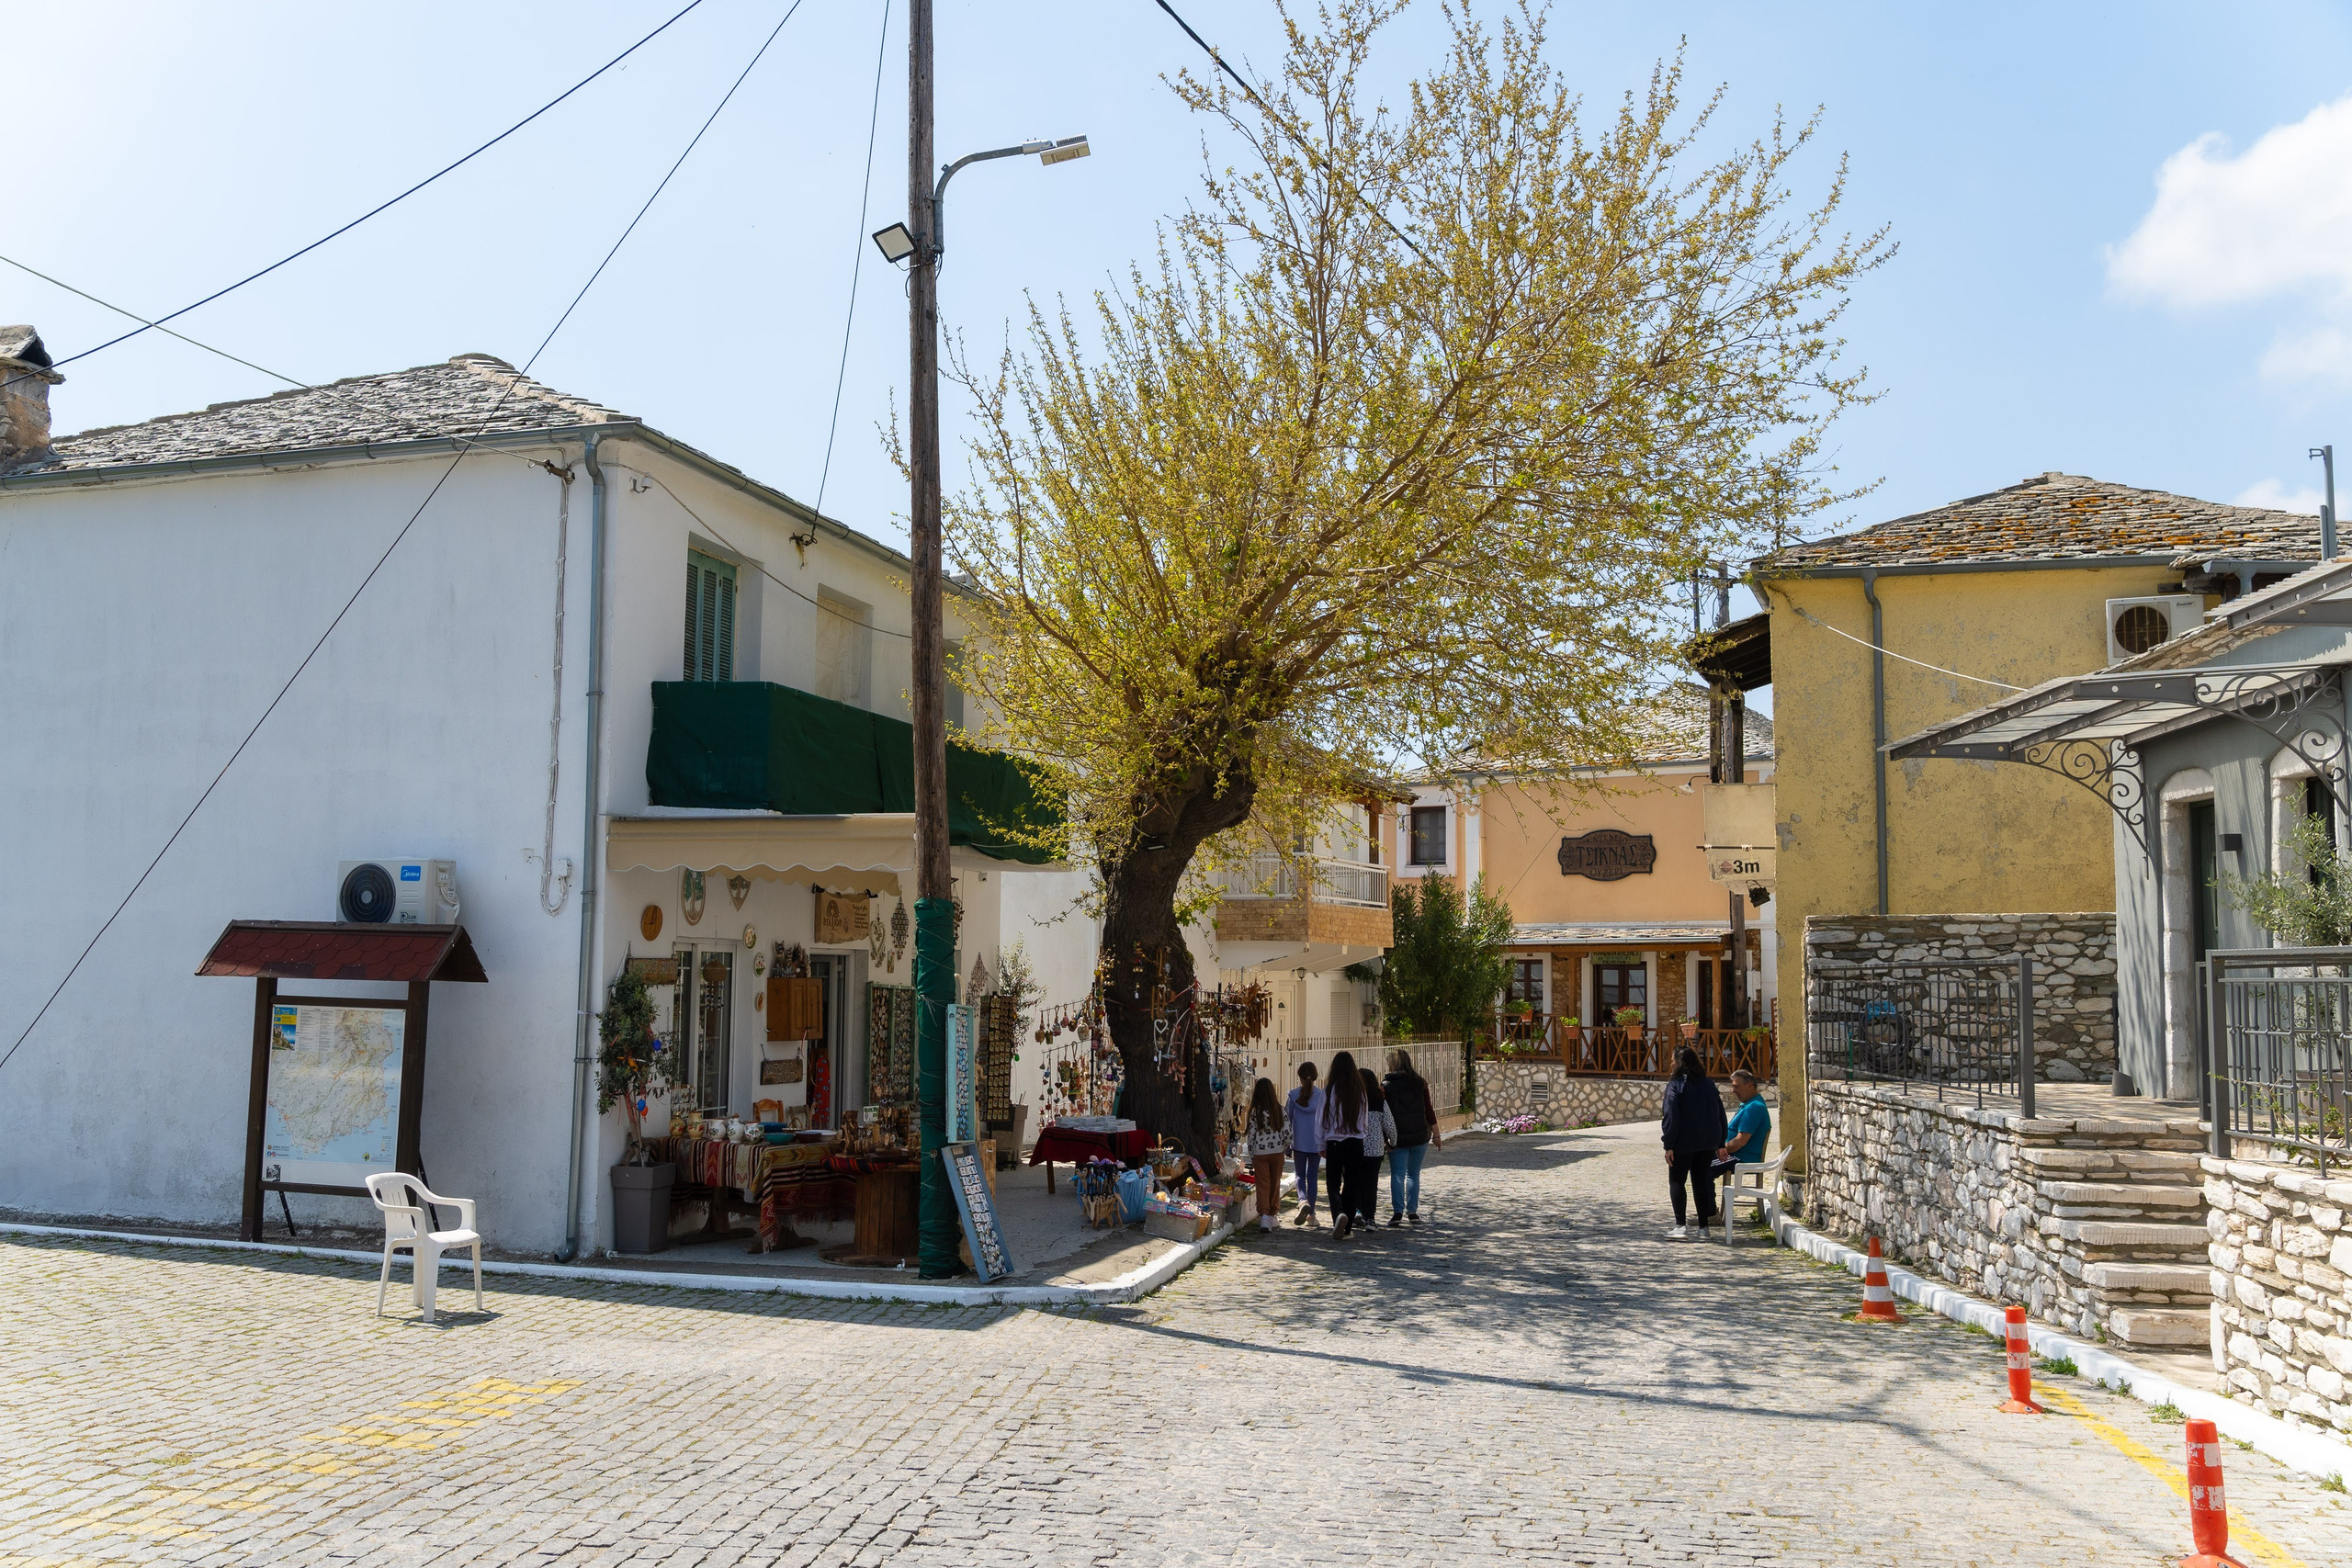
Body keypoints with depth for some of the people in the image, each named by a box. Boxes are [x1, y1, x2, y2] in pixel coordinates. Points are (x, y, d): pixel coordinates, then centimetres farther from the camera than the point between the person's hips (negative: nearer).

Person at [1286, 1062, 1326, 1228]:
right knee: (1312, 1177, 9)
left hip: (1298, 1143, 0)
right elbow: (1324, 1120, -1)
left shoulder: (1293, 1095, -3)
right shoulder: (1322, 1095, -4)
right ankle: (1311, 1215, 9)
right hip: (1316, 1143, 1)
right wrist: (1323, 1143, 8)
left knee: (1300, 1175, 10)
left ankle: (1303, 1201, -19)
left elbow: (1287, 1120, 1)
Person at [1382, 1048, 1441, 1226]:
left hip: (1398, 1137, -2)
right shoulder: (1420, 1083, 1)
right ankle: (1412, 1211, 12)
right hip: (1420, 1135, 2)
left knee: (1397, 1174, 1)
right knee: (1413, 1173, 13)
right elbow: (1428, 1110, 1)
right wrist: (1436, 1135, 7)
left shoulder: (1387, 1085, -4)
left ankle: (1397, 1211, -11)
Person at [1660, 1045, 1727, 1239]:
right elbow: (1720, 1114, 11)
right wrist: (1720, 1143, 15)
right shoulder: (1708, 1083, 8)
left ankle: (1680, 1225, -9)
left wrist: (1669, 1145, -15)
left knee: (1676, 1181, 3)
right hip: (1708, 1143, 5)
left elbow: (1671, 1116, -16)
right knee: (1702, 1181, 14)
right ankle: (1704, 1226, 13)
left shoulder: (1676, 1084, -10)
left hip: (1684, 1143, -5)